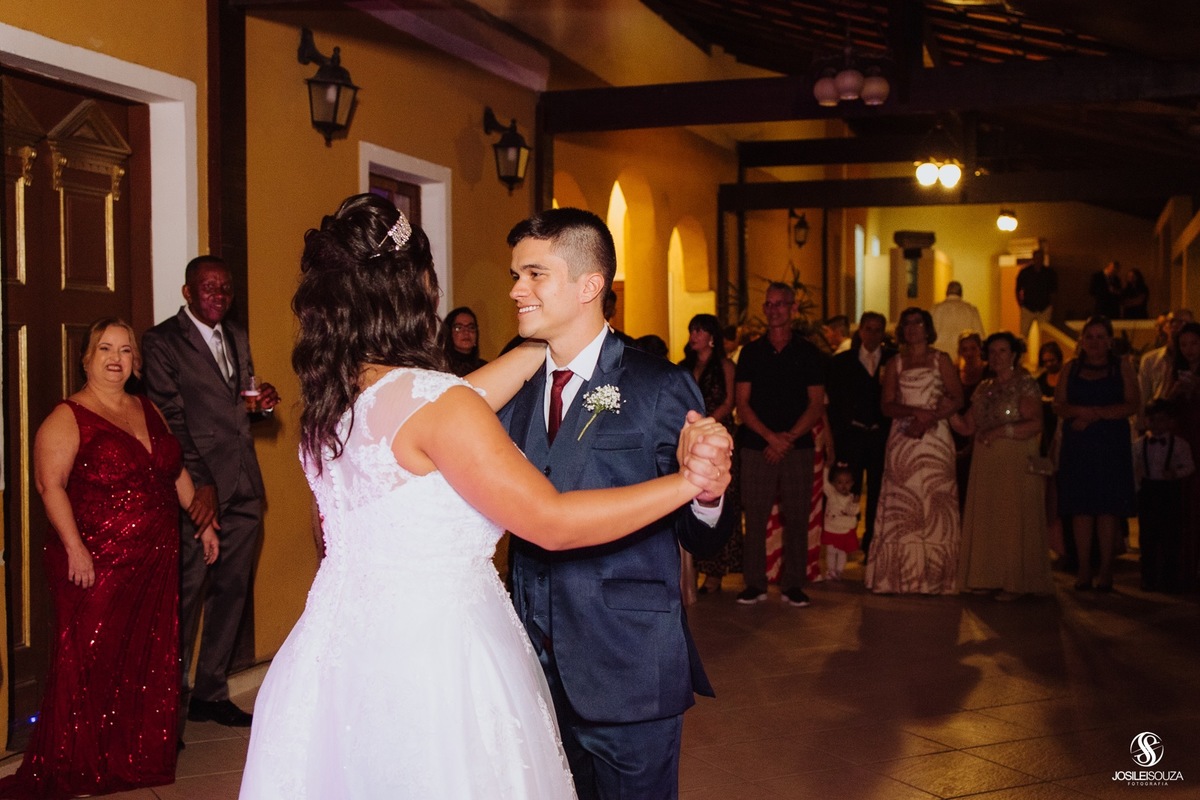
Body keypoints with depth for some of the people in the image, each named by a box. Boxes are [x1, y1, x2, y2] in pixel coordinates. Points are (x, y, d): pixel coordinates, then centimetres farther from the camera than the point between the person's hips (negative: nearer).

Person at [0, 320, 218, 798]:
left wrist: (203, 522, 19)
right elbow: (50, 484, -17)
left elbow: (177, 472, 21)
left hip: (155, 563, 7)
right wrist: (74, 547, -24)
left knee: (152, 660, 10)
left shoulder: (147, 411, 14)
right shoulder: (68, 418, -7)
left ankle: (143, 756, 23)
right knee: (89, 664, -1)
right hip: (97, 565, -6)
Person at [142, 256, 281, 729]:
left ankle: (211, 693, 22)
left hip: (243, 486, 7)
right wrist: (199, 484, -16)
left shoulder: (237, 337, 17)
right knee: (187, 592, -4)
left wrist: (264, 402, 1)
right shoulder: (162, 341, -3)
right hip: (199, 488, -7)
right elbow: (171, 420, -10)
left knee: (232, 589, 10)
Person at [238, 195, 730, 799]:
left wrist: (542, 344, 20)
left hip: (341, 648, 8)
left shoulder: (328, 398, 2)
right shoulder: (432, 403, -21)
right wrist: (687, 482, -15)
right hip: (430, 653, -8)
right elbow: (552, 522, -21)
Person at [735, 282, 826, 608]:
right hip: (756, 447, 0)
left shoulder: (808, 352, 6)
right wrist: (770, 436, -10)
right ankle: (755, 584, 7)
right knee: (754, 517, 0)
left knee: (797, 518, 1)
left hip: (797, 448, 0)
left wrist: (788, 437, -9)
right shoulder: (751, 352, 8)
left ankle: (793, 584, 10)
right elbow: (742, 404, 3)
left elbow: (816, 404, 3)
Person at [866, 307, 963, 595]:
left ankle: (934, 577, -1)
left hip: (935, 439, -1)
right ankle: (899, 575, -1)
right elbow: (888, 405, 3)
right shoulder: (895, 364, 12)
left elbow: (956, 399, -1)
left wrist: (927, 420, -13)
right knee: (901, 505, -3)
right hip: (902, 442, 1)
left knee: (934, 504, -4)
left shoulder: (940, 360, 8)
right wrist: (916, 411, -14)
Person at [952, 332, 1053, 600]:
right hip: (986, 465, 6)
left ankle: (1014, 583, 3)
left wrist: (999, 431, -19)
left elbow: (1034, 424, -16)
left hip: (1016, 464, -6)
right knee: (986, 522, 4)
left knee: (1014, 521, -3)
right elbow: (967, 427, 10)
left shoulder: (1025, 384, -4)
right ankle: (991, 580, 10)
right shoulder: (984, 389, 15)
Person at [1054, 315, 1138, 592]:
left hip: (1111, 445, -2)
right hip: (1077, 446, 2)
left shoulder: (1121, 366, 6)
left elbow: (1131, 405, -4)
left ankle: (1106, 570, 1)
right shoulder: (1072, 367, 13)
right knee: (1080, 507, 0)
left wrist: (1097, 414, -13)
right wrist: (1081, 411, -15)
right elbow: (1059, 405, 5)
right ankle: (1084, 569, 5)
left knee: (1108, 506, -4)